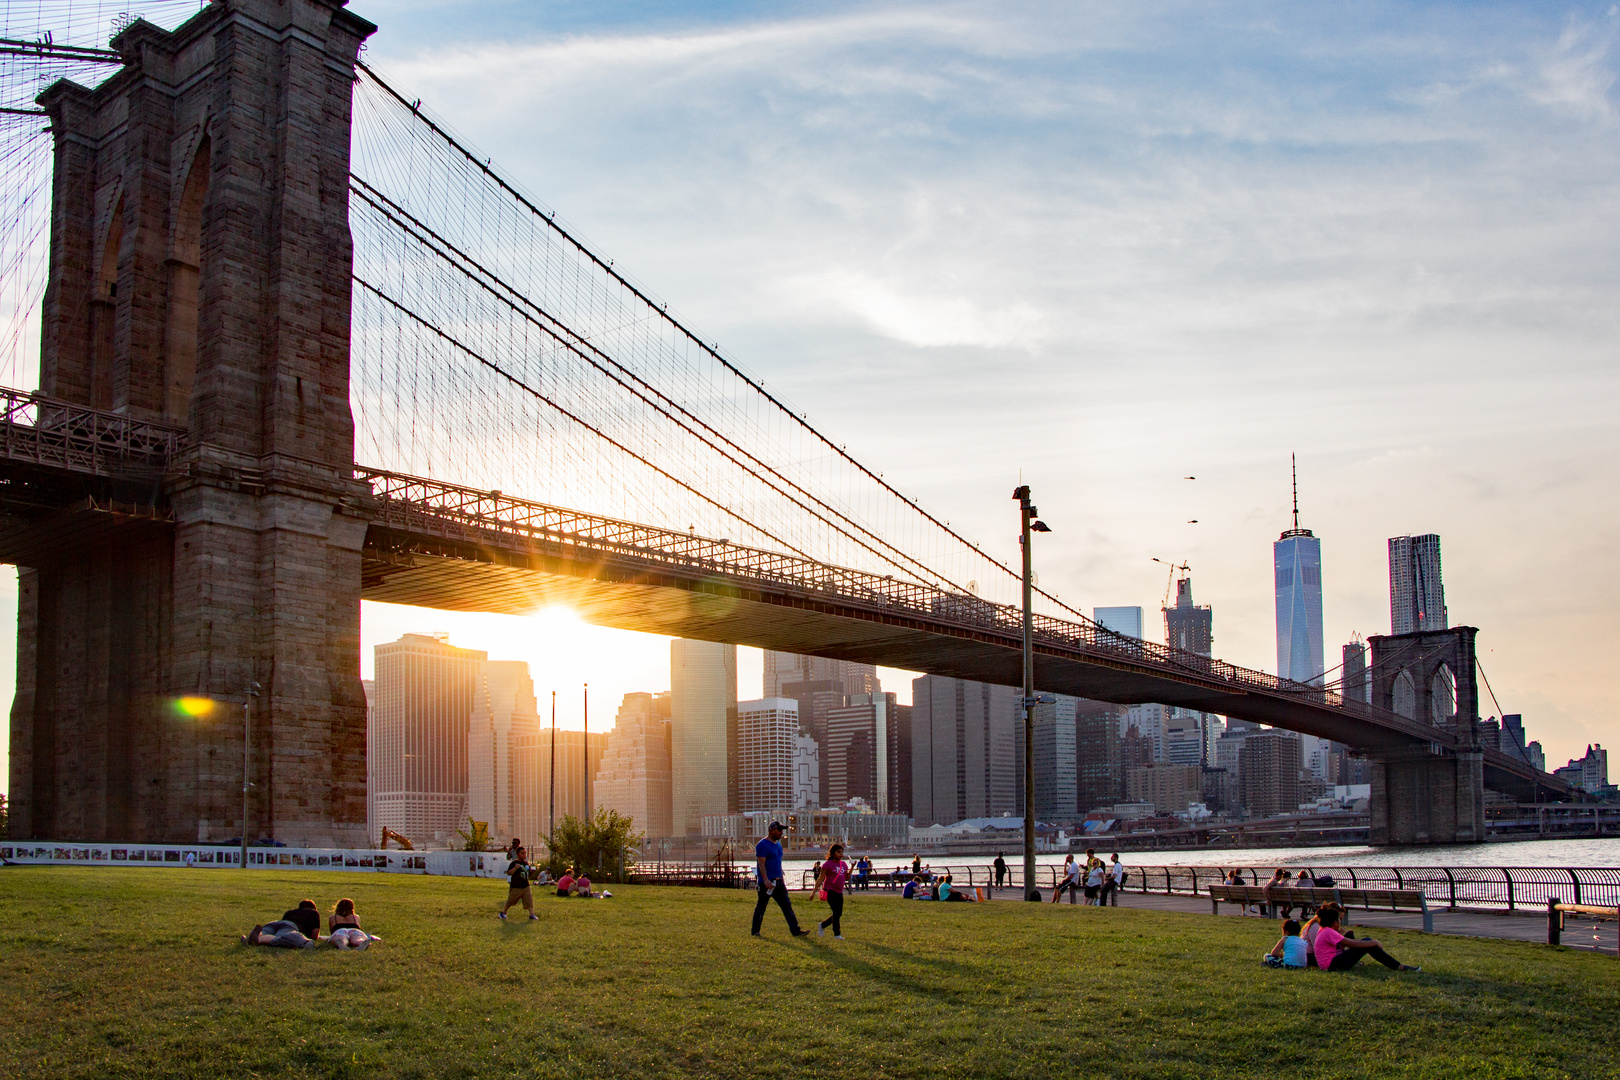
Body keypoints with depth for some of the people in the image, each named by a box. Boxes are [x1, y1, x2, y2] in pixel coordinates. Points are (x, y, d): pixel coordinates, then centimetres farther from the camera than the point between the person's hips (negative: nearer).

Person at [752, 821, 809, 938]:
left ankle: (795, 930, -1)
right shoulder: (762, 845, -11)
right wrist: (766, 880, -25)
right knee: (761, 907, 3)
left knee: (787, 906, 2)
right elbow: (761, 864, -18)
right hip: (767, 883, -8)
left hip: (778, 881, 8)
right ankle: (755, 931, 15)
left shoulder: (778, 844, 16)